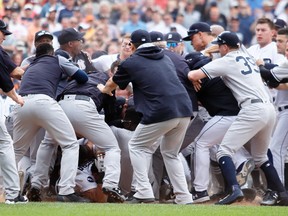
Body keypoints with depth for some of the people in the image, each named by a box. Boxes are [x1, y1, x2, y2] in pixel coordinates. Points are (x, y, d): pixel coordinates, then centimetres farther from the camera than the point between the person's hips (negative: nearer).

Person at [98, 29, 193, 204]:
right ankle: (184, 198, 13)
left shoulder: (131, 62, 7)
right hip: (185, 110, 5)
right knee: (171, 153, 23)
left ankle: (145, 193, 1)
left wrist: (103, 89, 49)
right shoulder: (166, 58, 23)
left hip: (161, 111, -5)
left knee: (137, 146, 15)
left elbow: (111, 85, 24)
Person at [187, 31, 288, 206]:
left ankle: (234, 190, -26)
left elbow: (193, 75, -6)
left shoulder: (226, 61, 0)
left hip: (253, 110, -8)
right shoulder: (248, 58, 22)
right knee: (260, 156, 23)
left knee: (225, 150, -8)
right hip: (270, 108, 8)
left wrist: (194, 80, 19)